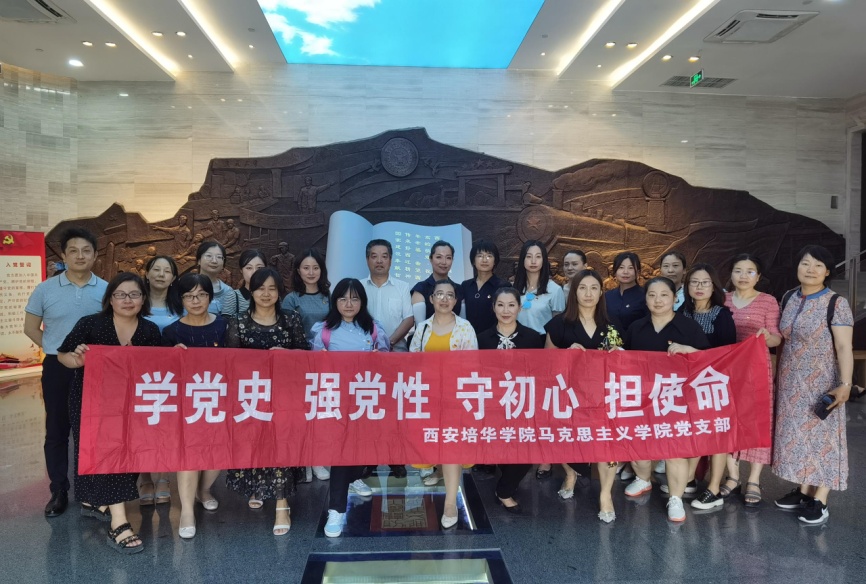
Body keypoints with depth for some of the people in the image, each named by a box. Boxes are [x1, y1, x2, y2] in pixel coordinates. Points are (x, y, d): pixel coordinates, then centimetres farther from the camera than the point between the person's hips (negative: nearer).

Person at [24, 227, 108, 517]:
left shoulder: (106, 290, -2)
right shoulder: (45, 289, -2)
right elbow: (31, 328, 6)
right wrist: (58, 351, -2)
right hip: (57, 368, 0)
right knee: (57, 431, 8)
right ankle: (59, 491, 20)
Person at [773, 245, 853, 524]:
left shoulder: (836, 304, -11)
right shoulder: (789, 299, 6)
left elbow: (844, 348, -14)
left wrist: (845, 384, -23)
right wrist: (779, 375, 13)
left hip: (821, 383, -5)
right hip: (791, 383, 6)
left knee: (821, 435, 1)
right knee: (796, 434, 11)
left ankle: (819, 501, 8)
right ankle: (803, 490, 23)